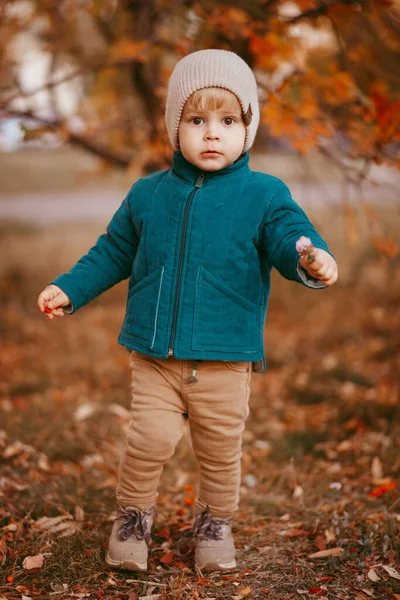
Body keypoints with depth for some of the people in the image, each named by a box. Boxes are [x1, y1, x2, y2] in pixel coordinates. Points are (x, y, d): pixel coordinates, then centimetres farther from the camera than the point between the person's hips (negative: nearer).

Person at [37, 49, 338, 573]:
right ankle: (133, 516, 20)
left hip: (225, 360, -1)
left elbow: (290, 236, -15)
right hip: (154, 356, 1)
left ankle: (215, 524, 36)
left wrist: (311, 260, -37)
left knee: (221, 450, 10)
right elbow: (113, 252, 16)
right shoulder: (147, 194, 6)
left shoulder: (263, 195, -3)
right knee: (150, 439, -7)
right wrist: (69, 289, 10)